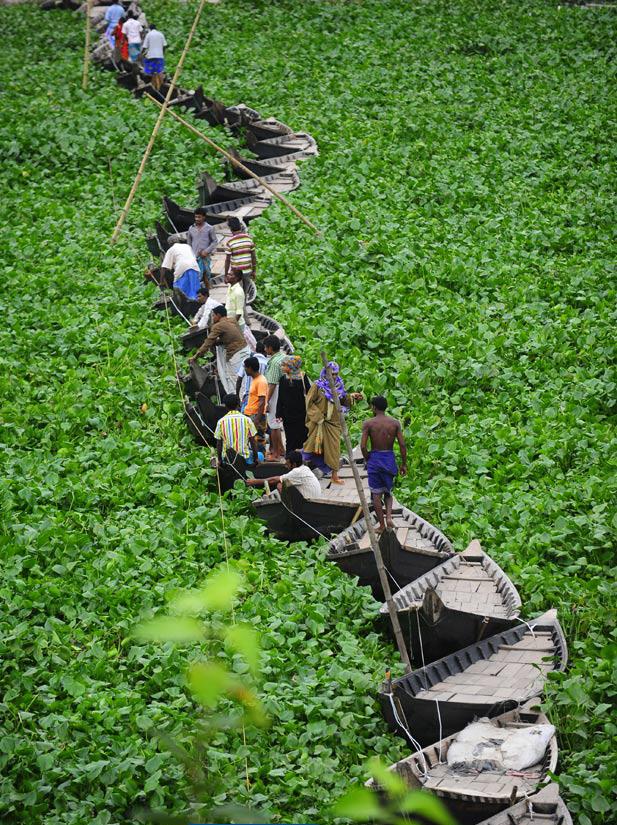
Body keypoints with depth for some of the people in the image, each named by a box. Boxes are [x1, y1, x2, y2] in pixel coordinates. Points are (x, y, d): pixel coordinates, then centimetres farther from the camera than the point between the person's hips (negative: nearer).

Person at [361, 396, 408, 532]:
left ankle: (382, 525, 11)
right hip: (390, 458, 3)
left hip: (374, 458, -3)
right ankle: (389, 516, -4)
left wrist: (367, 460, 4)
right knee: (388, 491, 19)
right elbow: (402, 445, -5)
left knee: (376, 494, 8)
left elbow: (363, 446, -12)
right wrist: (404, 464, 4)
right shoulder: (395, 423, -1)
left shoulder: (368, 423, -8)